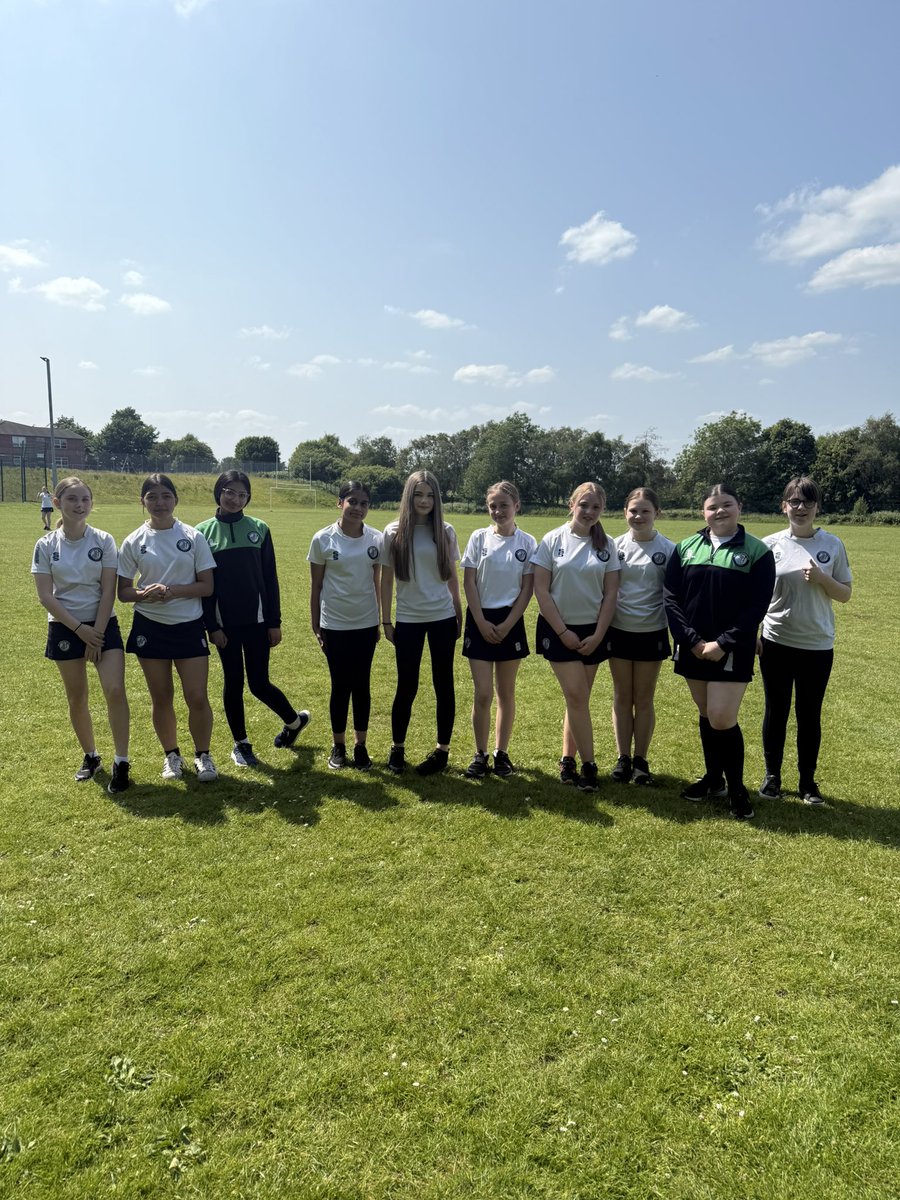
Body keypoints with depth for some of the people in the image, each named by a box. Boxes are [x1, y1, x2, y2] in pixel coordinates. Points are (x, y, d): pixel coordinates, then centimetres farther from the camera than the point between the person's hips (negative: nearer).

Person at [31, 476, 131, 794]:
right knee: (76, 698, 9)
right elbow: (45, 596, -7)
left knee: (115, 690, -14)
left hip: (103, 625, -1)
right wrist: (80, 629, -13)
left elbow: (108, 591, -7)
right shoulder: (46, 546, -3)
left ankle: (121, 763, -3)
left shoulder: (104, 541, -5)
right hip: (65, 628, 1)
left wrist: (96, 633, -12)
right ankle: (90, 756, 29)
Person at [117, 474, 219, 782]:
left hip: (190, 626, -1)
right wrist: (144, 594, -19)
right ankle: (171, 755, 30)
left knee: (197, 697, -1)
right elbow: (123, 591, 2)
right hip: (150, 627, 1)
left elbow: (207, 586, -4)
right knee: (161, 697, 10)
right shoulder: (134, 542, 0)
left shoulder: (194, 537, -3)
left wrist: (173, 590, -20)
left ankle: (203, 755, 20)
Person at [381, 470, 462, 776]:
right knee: (406, 686, 5)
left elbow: (452, 577, 8)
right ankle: (397, 748, 23)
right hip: (408, 619, -1)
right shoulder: (394, 532, -2)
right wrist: (386, 620, 1)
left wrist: (459, 615, 8)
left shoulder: (445, 532, 1)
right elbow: (386, 579, 2)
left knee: (443, 684, 7)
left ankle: (443, 749, 20)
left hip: (442, 617, 1)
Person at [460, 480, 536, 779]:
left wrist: (507, 625, -8)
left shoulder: (528, 543, 0)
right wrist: (482, 623, -8)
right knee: (483, 694, -2)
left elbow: (527, 588, -1)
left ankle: (501, 753, 21)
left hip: (510, 622, 1)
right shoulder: (479, 538, 0)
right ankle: (480, 755, 11)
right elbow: (468, 582, -1)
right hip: (480, 620, 0)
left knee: (506, 692, 9)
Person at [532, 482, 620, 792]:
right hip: (559, 630, -2)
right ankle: (588, 765, 4)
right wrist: (563, 632, -10)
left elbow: (611, 593, 1)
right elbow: (541, 591, -6)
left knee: (577, 698, 8)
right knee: (577, 697, -6)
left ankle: (567, 760, 20)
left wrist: (598, 635, -6)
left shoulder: (607, 545, 2)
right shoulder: (553, 540, -4)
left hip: (593, 631, 3)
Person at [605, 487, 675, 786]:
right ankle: (623, 758, 20)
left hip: (652, 633, -1)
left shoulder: (668, 549, -5)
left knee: (644, 699, 8)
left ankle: (641, 760, 20)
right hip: (619, 630, 2)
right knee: (622, 697, 9)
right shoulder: (616, 546, -1)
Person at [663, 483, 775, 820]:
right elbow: (670, 596, 0)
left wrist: (723, 643, -15)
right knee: (706, 716, 13)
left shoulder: (756, 551, -3)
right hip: (693, 648, 4)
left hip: (731, 651, -3)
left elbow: (756, 606, -9)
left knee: (722, 719, -7)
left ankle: (736, 788, 13)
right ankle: (713, 779, 31)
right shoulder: (686, 548, 5)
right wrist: (691, 640, -10)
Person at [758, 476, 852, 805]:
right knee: (776, 712, 9)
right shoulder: (770, 545, -3)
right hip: (776, 643, 0)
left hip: (817, 645, 0)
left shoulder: (833, 545, -1)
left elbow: (845, 594, 2)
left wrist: (822, 579, -17)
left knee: (809, 715, 9)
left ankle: (808, 780, 24)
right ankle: (772, 775, 24)